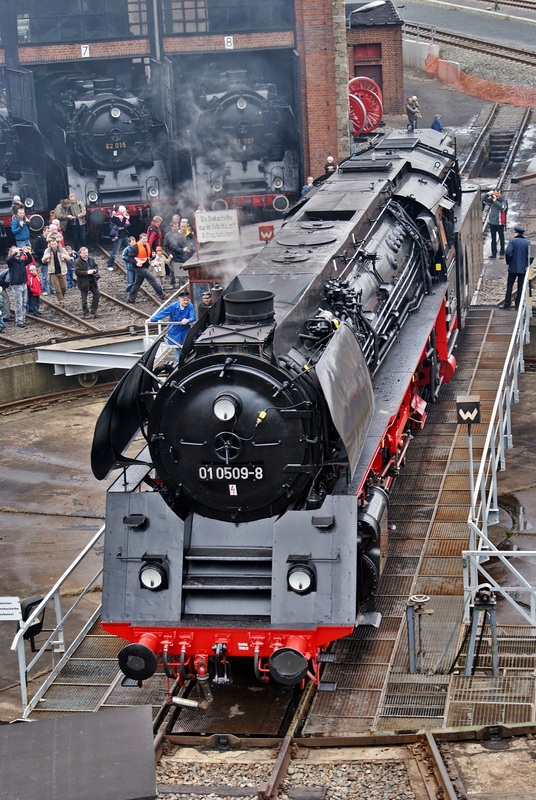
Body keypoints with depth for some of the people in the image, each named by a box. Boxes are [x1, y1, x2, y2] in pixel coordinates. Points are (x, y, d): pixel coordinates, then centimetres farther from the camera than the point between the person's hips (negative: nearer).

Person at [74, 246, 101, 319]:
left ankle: (93, 311, 17)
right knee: (84, 299, 3)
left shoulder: (91, 259, 5)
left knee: (97, 294, 6)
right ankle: (86, 313, 14)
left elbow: (96, 266, 14)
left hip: (92, 281, 6)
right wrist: (87, 272, -25)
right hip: (83, 282, -6)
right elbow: (77, 272, -19)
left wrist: (95, 270, -9)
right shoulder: (77, 262, -12)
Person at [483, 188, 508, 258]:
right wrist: (488, 194, -11)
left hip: (500, 223, -5)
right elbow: (484, 201, 1)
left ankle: (502, 253, 10)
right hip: (492, 222, 5)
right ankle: (493, 253, 20)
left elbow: (502, 207, -24)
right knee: (493, 239, 12)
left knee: (501, 238, 4)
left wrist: (495, 201, -24)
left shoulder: (504, 200, -8)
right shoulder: (492, 199, 4)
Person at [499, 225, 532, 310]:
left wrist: (508, 262, -3)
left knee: (509, 286, 7)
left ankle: (507, 303, 7)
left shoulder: (512, 241, -7)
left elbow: (508, 252, -18)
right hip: (523, 268, 2)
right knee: (520, 287, 8)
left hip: (513, 268, -2)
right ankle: (518, 305, 10)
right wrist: (527, 265, 1)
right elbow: (530, 255, -8)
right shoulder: (527, 242, 0)